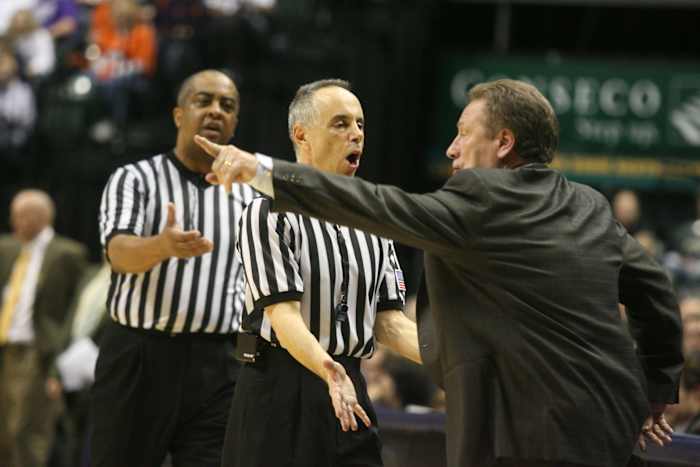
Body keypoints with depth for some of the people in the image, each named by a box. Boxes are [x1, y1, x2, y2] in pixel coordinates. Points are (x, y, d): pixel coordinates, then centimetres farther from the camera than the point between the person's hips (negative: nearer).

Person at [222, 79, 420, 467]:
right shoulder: (269, 214, -7)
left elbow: (388, 319, 11)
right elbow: (282, 312, -17)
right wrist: (328, 370, -33)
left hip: (349, 391, 6)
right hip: (279, 392, -5)